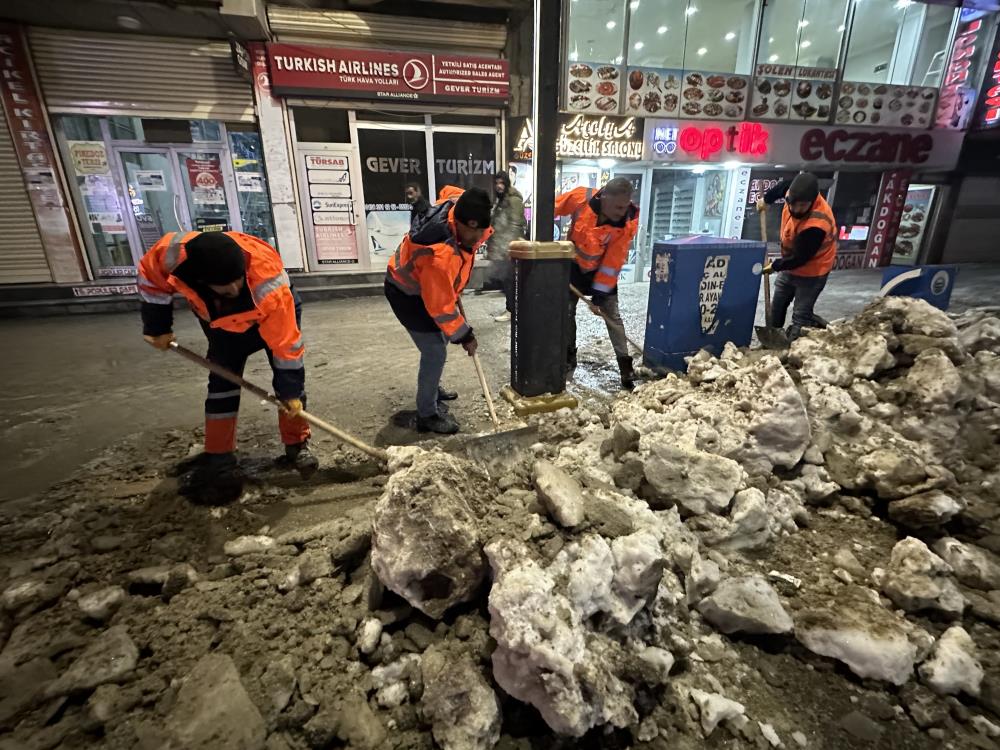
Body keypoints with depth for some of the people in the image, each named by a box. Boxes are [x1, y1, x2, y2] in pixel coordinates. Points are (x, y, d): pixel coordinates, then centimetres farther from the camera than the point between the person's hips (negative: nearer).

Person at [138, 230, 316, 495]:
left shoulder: (270, 286, -44)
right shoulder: (171, 253, -36)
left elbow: (287, 344, -34)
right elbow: (151, 278, -10)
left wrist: (290, 391, -28)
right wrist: (157, 328, -5)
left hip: (271, 314, -3)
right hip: (220, 319, 3)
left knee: (289, 379, -10)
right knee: (222, 379, 1)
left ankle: (296, 444, 6)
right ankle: (218, 455, 13)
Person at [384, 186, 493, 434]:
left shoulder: (457, 206, -18)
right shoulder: (440, 255, -42)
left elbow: (449, 190, 10)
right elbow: (441, 306, -32)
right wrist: (464, 335, -19)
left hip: (425, 286, 10)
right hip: (407, 294, -10)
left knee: (439, 341, 21)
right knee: (435, 351, -10)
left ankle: (432, 390, 42)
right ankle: (427, 415, 5)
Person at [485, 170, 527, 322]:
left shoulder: (513, 200, -9)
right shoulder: (499, 200, 20)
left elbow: (515, 225, -16)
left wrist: (511, 246, -21)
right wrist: (491, 243, 21)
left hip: (508, 246, -10)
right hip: (499, 246, 10)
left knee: (507, 278, -5)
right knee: (496, 276, 11)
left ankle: (511, 310, 5)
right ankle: (513, 304, 22)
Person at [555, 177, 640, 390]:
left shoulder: (630, 218, -26)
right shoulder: (580, 198, -27)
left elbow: (615, 258, -22)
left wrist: (602, 288, -21)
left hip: (603, 269, -1)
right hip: (573, 264, 1)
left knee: (612, 315, -2)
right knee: (566, 310, 8)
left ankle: (626, 366, 2)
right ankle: (569, 356, 26)